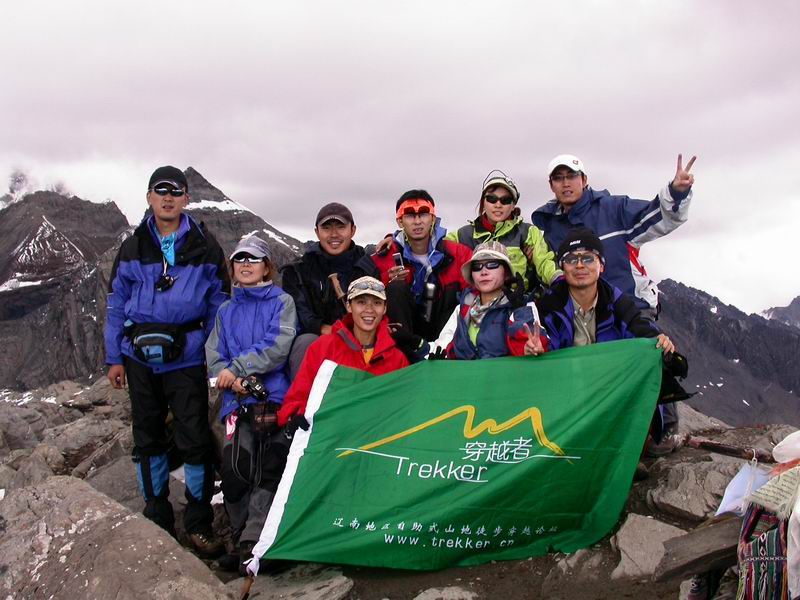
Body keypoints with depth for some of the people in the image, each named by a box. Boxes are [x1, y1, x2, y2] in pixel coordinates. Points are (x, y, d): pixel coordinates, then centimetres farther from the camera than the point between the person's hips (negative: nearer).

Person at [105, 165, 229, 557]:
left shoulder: (204, 247, 3)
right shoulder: (133, 248, 8)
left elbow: (219, 301, 6)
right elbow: (117, 304, 11)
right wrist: (114, 358, 6)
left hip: (186, 358, -3)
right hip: (140, 357, 3)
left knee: (194, 439, -6)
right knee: (148, 438, 10)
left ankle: (198, 524, 7)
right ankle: (157, 520, 23)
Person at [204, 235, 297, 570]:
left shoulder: (282, 302, 11)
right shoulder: (225, 311, 23)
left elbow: (279, 345, -4)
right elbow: (214, 356, 14)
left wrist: (236, 369, -7)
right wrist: (234, 381, -6)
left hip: (276, 396, -3)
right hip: (239, 402, 3)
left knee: (270, 468, -16)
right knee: (234, 468, -14)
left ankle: (253, 543, -17)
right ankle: (242, 539, -1)